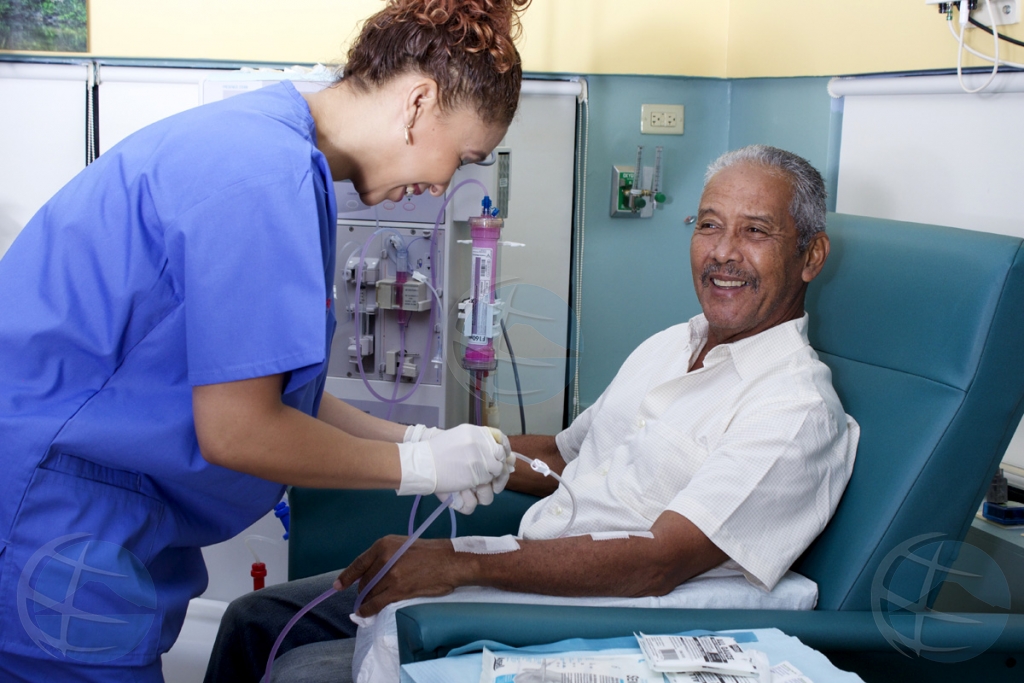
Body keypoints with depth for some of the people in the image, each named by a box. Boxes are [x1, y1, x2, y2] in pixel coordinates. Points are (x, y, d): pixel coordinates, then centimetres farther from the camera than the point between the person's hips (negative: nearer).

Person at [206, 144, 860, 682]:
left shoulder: (800, 410, -15)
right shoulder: (670, 346, 14)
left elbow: (656, 563, -24)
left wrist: (459, 561, -26)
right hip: (519, 575, 8)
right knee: (257, 617, 8)